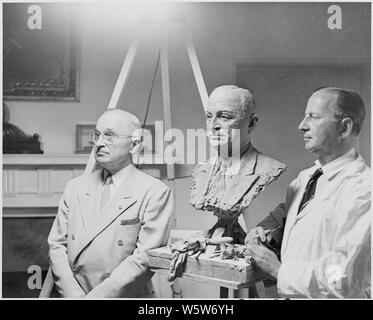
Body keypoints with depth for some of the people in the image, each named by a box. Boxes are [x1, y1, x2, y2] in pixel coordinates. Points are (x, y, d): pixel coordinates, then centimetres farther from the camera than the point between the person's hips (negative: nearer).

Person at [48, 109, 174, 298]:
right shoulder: (75, 187, 9)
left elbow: (145, 258, -11)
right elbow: (57, 245, 7)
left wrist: (94, 296, -14)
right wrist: (74, 294, -5)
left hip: (124, 296, -2)